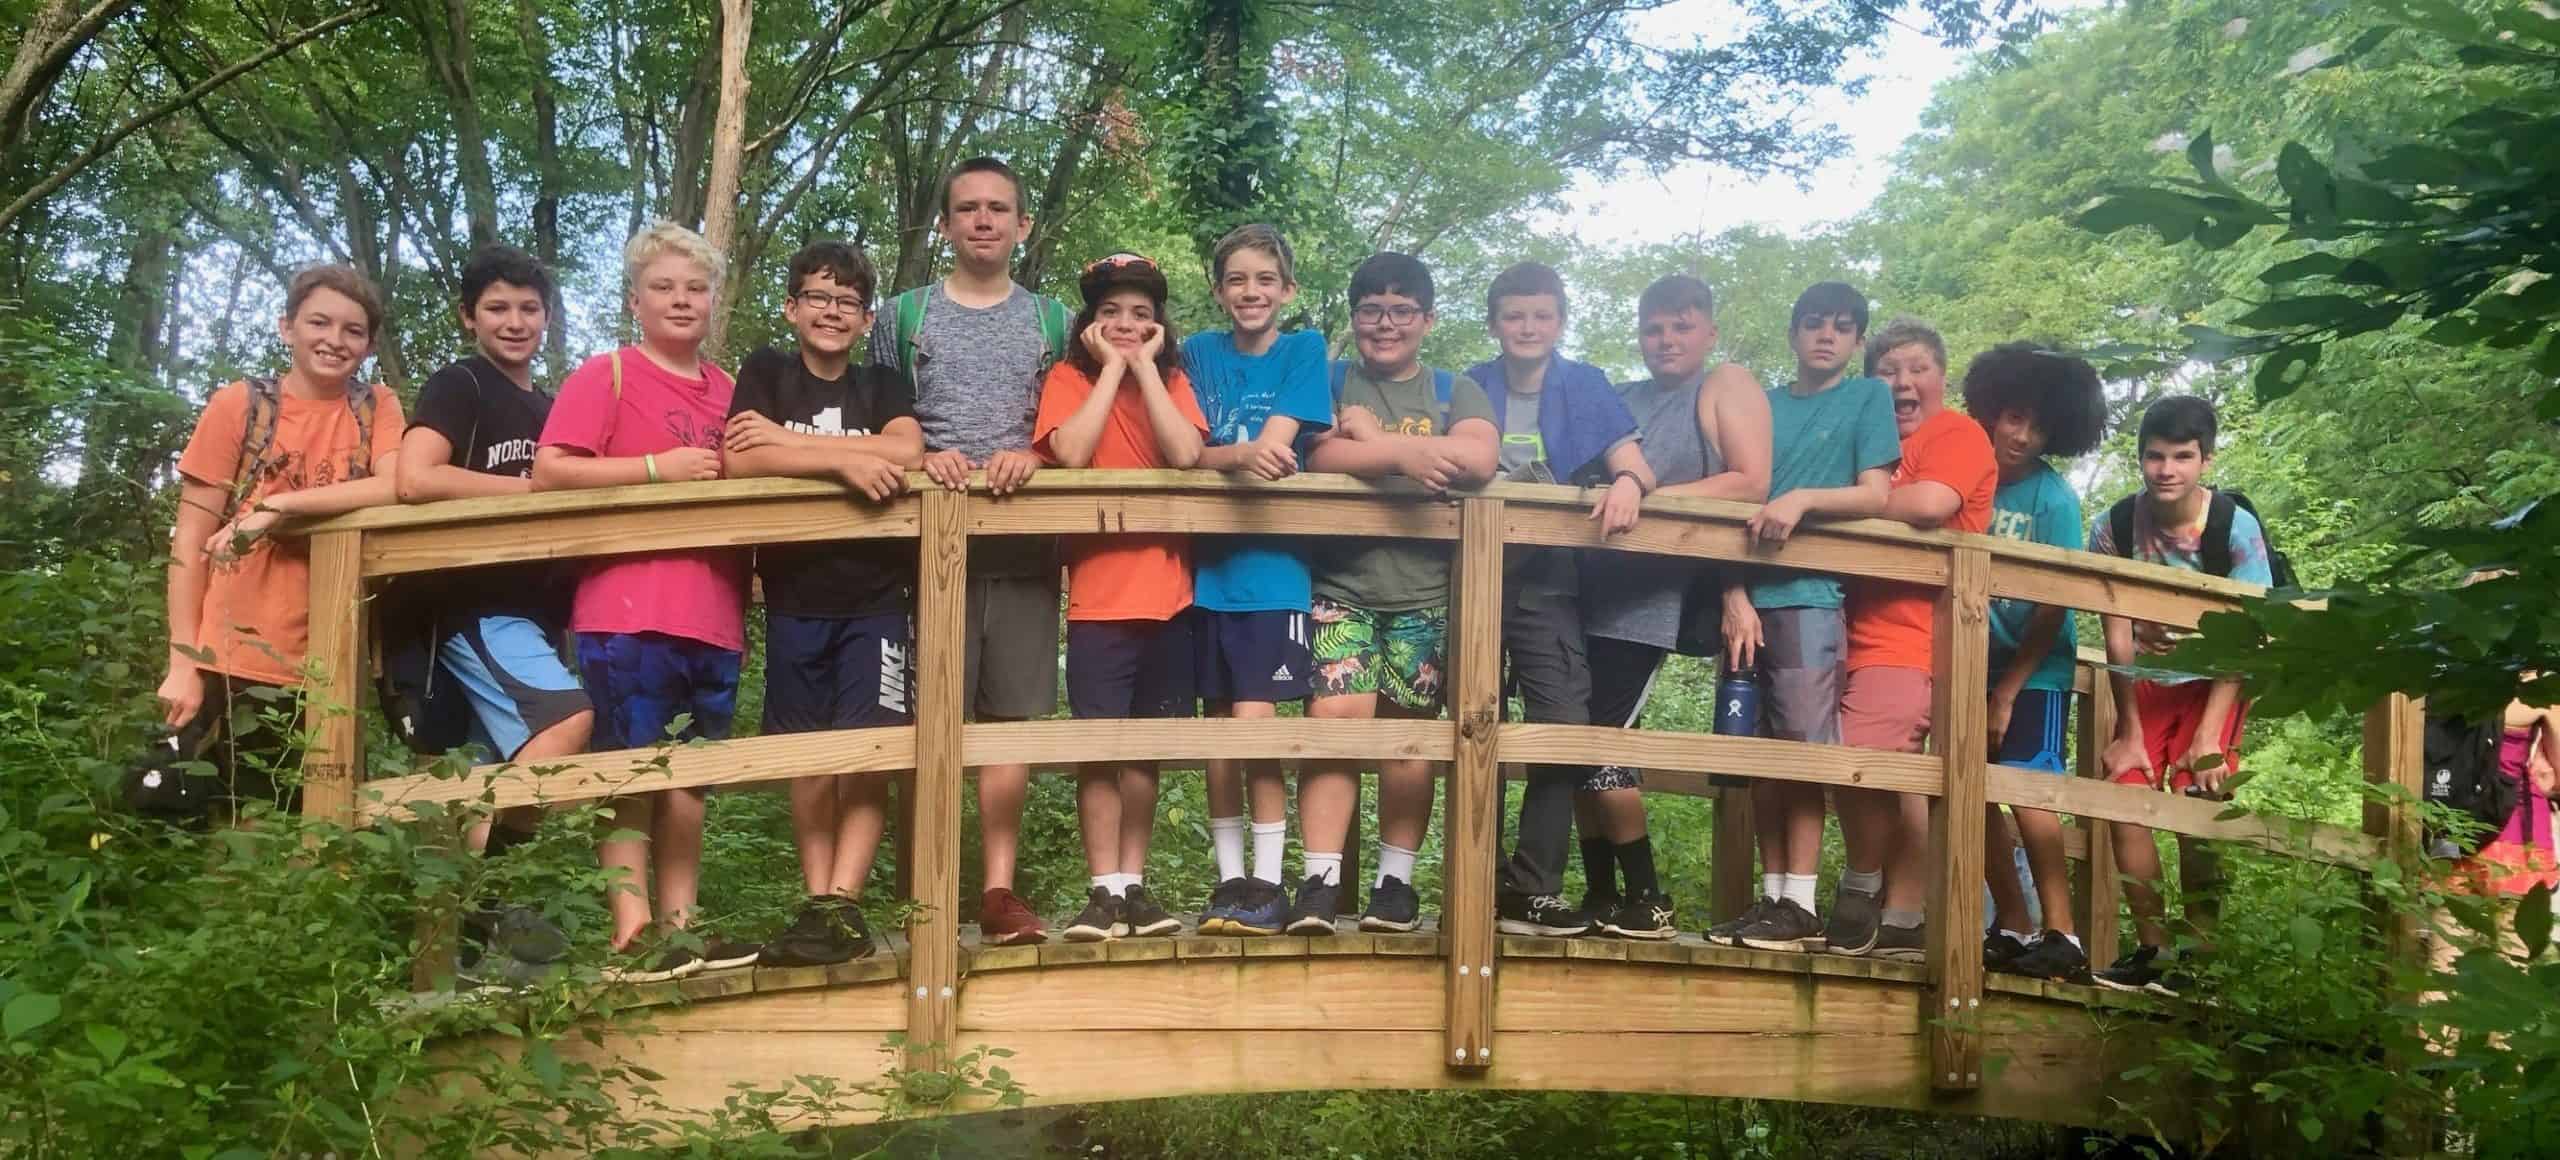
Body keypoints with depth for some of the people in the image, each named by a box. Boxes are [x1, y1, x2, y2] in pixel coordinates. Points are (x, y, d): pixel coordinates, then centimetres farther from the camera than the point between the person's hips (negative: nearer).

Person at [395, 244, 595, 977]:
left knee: (505, 781, 7)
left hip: (538, 607, 8)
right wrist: (534, 489, -14)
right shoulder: (457, 387, -3)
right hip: (477, 605, -8)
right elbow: (414, 479, -19)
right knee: (568, 719, -27)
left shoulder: (549, 408, 19)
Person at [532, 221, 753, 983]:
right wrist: (659, 468, -13)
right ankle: (632, 939, -1)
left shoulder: (726, 391, 17)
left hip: (712, 615, 6)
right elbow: (548, 471, -10)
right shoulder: (606, 375, 1)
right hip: (627, 612, -6)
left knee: (691, 777, 9)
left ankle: (680, 927, 16)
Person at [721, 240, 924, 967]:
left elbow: (906, 452, -10)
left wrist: (787, 442, -12)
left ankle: (842, 905, -11)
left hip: (875, 593, 0)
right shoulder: (765, 374, 8)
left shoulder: (883, 385, 11)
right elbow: (738, 460, -10)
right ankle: (820, 905, 8)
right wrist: (845, 459, -17)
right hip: (795, 594, 0)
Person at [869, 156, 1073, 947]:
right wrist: (921, 458, -13)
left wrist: (1033, 457, -11)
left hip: (1024, 544, 1)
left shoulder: (1051, 320, 14)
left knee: (1011, 716, 0)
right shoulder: (903, 316, 11)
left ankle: (999, 889, 5)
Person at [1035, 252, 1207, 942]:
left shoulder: (1172, 380, 10)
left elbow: (1186, 455, -10)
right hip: (1098, 593, -2)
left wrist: (1145, 365, -7)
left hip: (1167, 592, 3)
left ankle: (1134, 884, 16)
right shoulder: (1070, 378, 3)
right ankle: (1104, 891, 2)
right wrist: (1112, 368, -9)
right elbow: (1072, 453, -16)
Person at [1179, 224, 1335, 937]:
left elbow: (1274, 447, -8)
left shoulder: (1304, 350, 4)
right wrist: (1243, 455, -21)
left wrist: (1213, 455, -7)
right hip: (1207, 557, 3)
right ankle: (1231, 879, 13)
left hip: (1273, 558, -3)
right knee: (1219, 721, 6)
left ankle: (1268, 883, -5)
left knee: (1253, 716, -12)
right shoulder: (1197, 354, 11)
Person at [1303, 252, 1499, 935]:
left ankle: (1396, 882, 14)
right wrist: (1407, 454, -11)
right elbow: (1321, 458, -8)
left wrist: (1372, 438, -6)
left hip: (1424, 591, 1)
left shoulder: (1456, 392, 12)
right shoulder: (1331, 383, 12)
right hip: (1341, 584, -1)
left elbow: (1478, 462, -9)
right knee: (1334, 717, -15)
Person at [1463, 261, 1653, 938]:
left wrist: (1628, 481, -23)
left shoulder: (1586, 388, 9)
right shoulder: (1469, 390, 11)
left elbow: (1633, 463, -1)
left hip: (1548, 584, -1)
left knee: (1564, 728, -12)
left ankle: (1530, 889, -8)